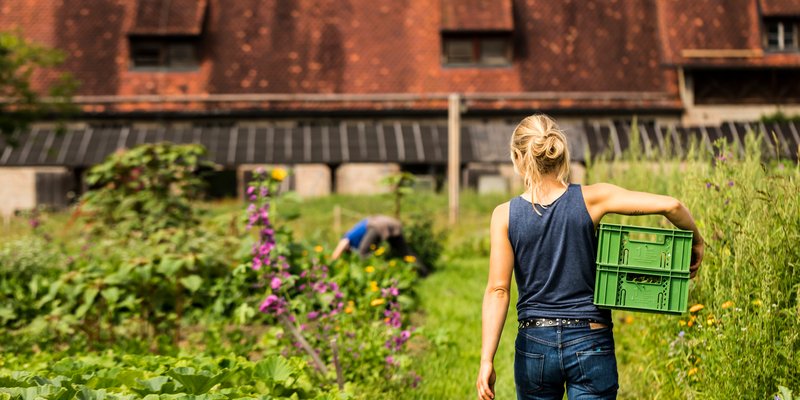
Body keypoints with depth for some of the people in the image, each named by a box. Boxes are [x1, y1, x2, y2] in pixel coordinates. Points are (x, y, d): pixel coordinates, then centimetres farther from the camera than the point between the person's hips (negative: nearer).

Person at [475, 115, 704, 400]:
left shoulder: (505, 215, -6)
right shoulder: (591, 199, -7)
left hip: (534, 345, 1)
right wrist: (695, 241, 8)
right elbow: (670, 205, -12)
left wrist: (486, 360, -8)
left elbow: (498, 290, -9)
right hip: (590, 344, -1)